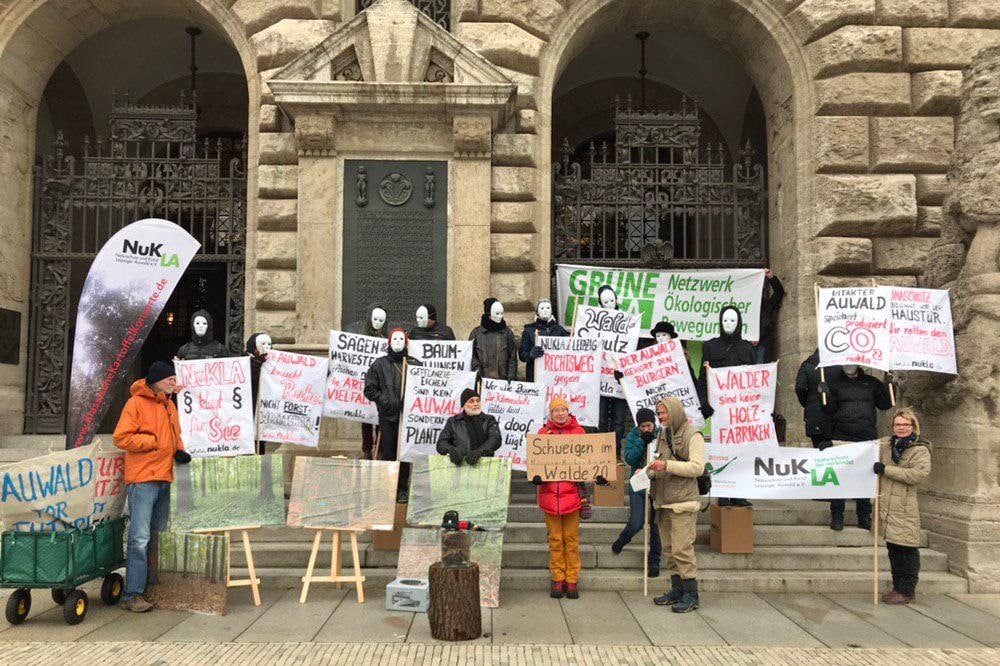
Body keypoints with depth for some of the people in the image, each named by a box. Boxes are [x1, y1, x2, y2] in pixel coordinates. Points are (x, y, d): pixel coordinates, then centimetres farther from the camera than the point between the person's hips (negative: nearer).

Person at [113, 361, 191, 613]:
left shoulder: (170, 405, 16)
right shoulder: (136, 403, -8)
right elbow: (121, 438, -13)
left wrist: (179, 450, 6)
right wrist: (154, 441, -15)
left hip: (163, 479, 8)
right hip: (142, 479, -8)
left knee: (158, 536, 14)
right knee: (140, 538, -10)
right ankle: (132, 595, -5)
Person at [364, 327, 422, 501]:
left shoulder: (414, 364, 5)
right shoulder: (379, 364, 7)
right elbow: (370, 388, 8)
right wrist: (383, 400, -4)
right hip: (387, 415, 0)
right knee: (387, 451, 2)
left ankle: (403, 489, 12)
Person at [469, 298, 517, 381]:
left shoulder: (507, 333, 8)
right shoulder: (476, 333, 8)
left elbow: (512, 358, 6)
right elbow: (472, 355, 7)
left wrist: (511, 378, -4)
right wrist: (477, 369, -9)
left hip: (502, 379, 0)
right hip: (482, 379, 0)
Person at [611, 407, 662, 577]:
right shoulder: (632, 436, 2)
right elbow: (629, 459, -10)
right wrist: (642, 442, -17)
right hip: (637, 485, 0)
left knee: (655, 526, 6)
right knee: (636, 523, -6)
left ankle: (654, 562, 19)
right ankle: (622, 539, 29)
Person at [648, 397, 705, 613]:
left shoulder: (692, 436, -6)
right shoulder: (663, 436, 17)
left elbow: (697, 467, -15)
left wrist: (667, 465, -21)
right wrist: (651, 471, 2)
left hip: (683, 502, -8)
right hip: (663, 502, 8)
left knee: (682, 548, -9)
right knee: (670, 548, 11)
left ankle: (691, 594, -2)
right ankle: (677, 590, 20)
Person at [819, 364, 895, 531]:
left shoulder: (871, 382, 13)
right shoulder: (833, 381, 7)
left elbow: (885, 404, 12)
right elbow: (830, 410, 1)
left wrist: (889, 386, -2)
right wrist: (825, 395, -17)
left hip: (867, 439, 2)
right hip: (841, 438, -2)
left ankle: (865, 517, 18)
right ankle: (837, 516, 5)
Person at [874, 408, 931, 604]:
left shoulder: (920, 450, -3)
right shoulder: (885, 444, 13)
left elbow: (920, 474, -16)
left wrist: (886, 469, -16)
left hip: (905, 508, -5)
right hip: (886, 505, 5)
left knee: (906, 549, -3)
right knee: (893, 548, 12)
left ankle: (907, 590, 6)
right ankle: (898, 587, 22)